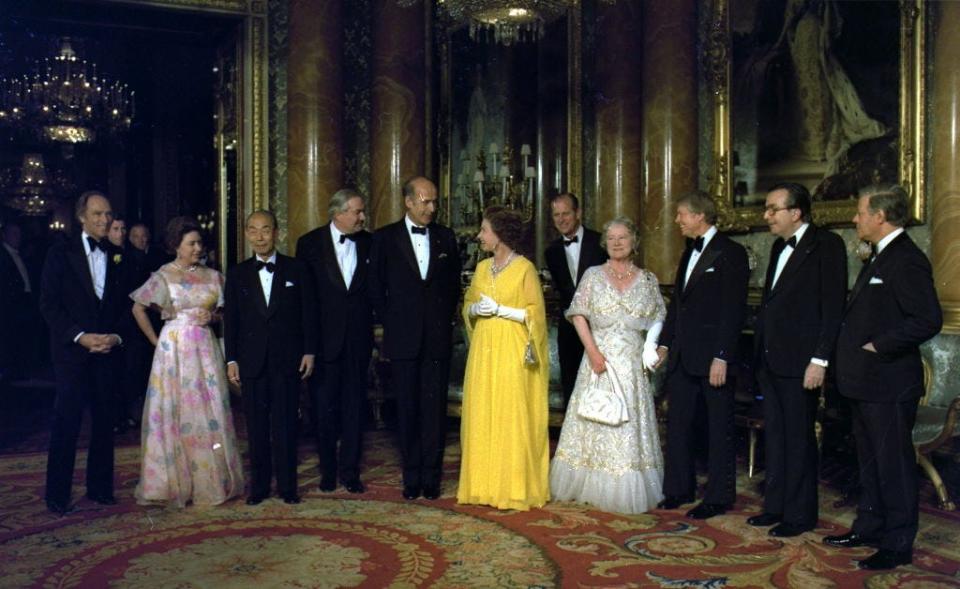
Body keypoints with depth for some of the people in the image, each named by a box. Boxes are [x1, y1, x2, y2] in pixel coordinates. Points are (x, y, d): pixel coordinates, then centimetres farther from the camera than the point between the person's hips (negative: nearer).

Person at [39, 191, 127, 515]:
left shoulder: (116, 256, 10)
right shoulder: (61, 253, 0)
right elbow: (49, 303, -5)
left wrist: (116, 336, -6)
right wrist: (79, 336, -14)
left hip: (106, 348, 4)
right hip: (71, 349, -3)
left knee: (104, 419, 8)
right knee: (67, 420, -3)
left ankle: (100, 487, 19)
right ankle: (57, 494, 8)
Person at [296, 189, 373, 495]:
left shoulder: (369, 243, 4)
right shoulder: (310, 243, -1)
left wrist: (372, 330, 0)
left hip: (358, 339, 2)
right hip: (325, 338, -1)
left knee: (354, 405, 7)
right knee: (325, 406, 7)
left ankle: (350, 470, 17)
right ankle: (328, 470, 21)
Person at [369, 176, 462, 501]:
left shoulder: (446, 237, 8)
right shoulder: (385, 238, 2)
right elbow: (376, 287, 5)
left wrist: (445, 319, 7)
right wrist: (390, 324, 2)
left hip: (438, 338, 1)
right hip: (402, 339, -1)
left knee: (435, 408, 3)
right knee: (408, 410, 5)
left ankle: (431, 476, 13)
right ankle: (411, 477, 15)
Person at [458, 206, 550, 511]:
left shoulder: (525, 268, -5)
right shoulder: (482, 268, 12)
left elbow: (536, 313, -7)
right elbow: (467, 305, 19)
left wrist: (499, 310, -14)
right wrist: (474, 308, -3)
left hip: (513, 353, -6)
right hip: (483, 351, 6)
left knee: (512, 418, -3)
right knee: (482, 417, 6)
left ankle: (515, 488, 6)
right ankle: (484, 485, 15)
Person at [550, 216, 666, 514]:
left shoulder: (648, 279, 8)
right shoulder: (593, 275, 4)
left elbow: (659, 319, 7)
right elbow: (578, 315, -2)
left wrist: (652, 347, -11)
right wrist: (593, 351, -13)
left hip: (632, 362, 1)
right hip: (599, 357, -1)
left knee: (630, 421, 3)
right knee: (597, 419, 3)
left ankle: (628, 491, 15)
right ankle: (592, 487, 14)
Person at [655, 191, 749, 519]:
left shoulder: (730, 253, -10)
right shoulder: (690, 252, 15)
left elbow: (734, 309, -15)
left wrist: (721, 357, -19)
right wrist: (665, 342, 16)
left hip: (712, 356, -8)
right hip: (683, 355, 8)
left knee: (719, 428, 4)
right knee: (678, 423, 13)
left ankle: (719, 498, 15)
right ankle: (679, 488, 25)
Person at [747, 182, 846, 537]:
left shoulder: (826, 245, -9)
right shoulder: (779, 247, 15)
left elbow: (833, 306, -14)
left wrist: (819, 360, -18)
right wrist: (761, 353, 12)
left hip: (799, 361, -8)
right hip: (771, 360, 8)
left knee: (799, 438, 3)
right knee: (775, 435, 15)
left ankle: (799, 514, 15)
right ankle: (776, 505, 26)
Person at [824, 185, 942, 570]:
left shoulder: (907, 261, -18)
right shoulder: (881, 257, 13)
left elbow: (928, 320, -26)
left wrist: (879, 347, -20)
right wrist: (856, 346, 11)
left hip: (889, 383, -10)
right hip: (866, 381, 10)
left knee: (894, 464, 2)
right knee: (870, 461, 19)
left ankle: (898, 545, 13)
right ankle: (869, 528, 32)